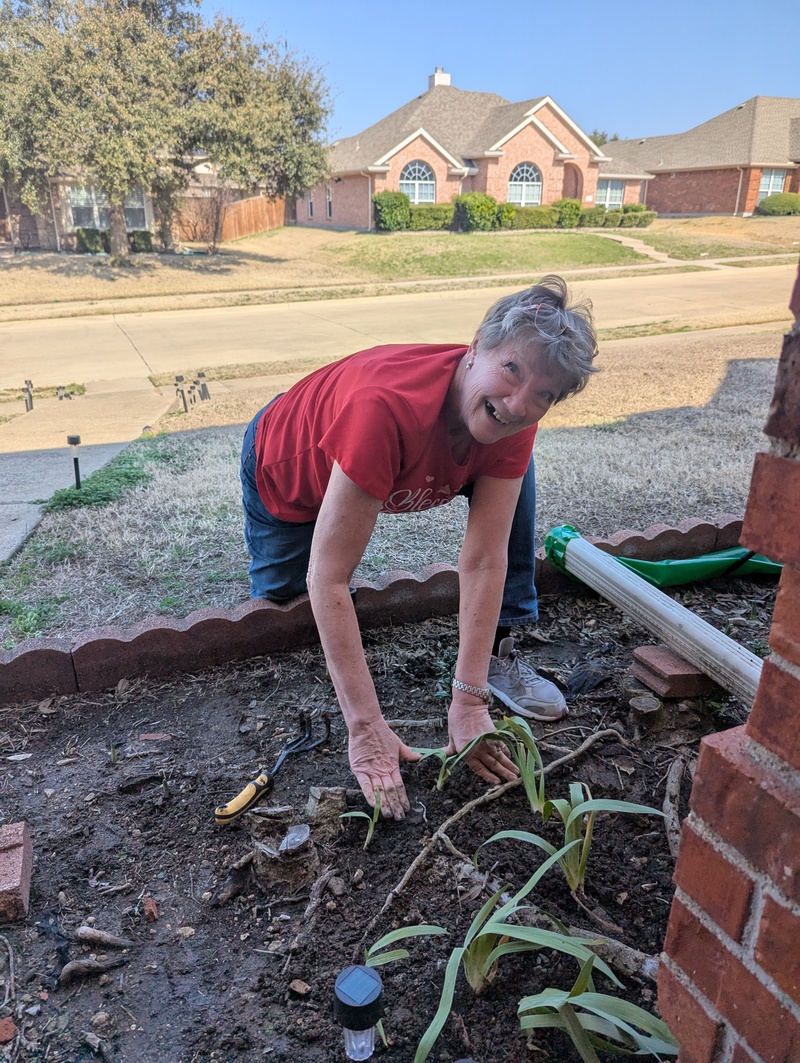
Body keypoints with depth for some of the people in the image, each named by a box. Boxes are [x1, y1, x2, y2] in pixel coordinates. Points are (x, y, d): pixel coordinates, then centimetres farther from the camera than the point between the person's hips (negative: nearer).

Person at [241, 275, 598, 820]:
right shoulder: (386, 406, -46)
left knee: (513, 473, -14)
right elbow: (328, 579, -43)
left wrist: (469, 703, -31)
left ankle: (500, 651, -5)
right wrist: (367, 730, -42)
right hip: (287, 477, -3)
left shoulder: (513, 422, -28)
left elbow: (484, 561, -27)